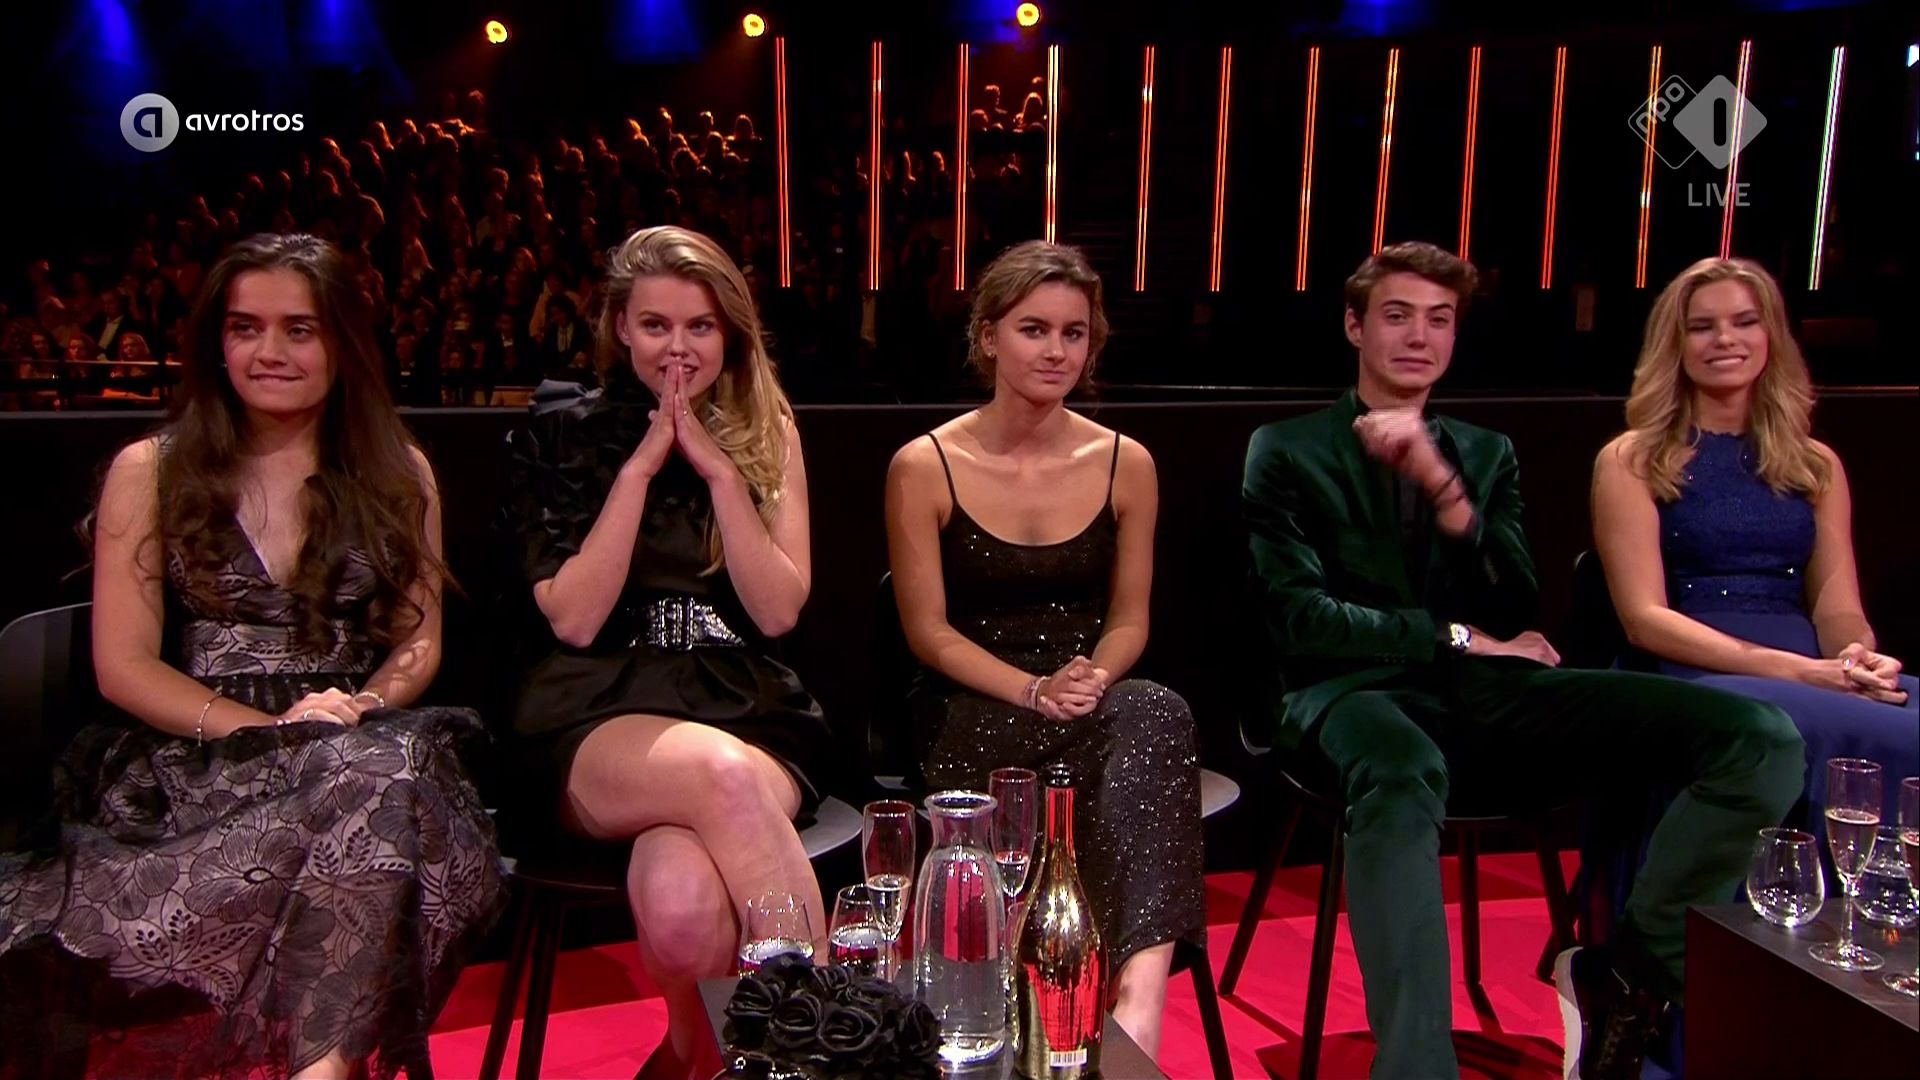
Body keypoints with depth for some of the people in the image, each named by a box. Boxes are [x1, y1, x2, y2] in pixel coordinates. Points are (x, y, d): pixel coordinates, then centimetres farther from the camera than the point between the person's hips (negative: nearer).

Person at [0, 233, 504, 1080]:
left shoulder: (398, 473, 15)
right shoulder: (150, 471, 10)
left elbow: (418, 642, 12)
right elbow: (123, 666, 3)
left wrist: (361, 710, -11)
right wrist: (268, 728, -13)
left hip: (363, 755, 2)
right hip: (191, 766, -2)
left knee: (381, 768, -38)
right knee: (361, 787, -37)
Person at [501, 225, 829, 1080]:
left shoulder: (765, 432, 12)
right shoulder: (565, 433, 7)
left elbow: (777, 611, 1)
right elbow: (574, 619, -3)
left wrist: (718, 469, -7)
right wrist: (639, 467, -7)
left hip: (745, 710, 1)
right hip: (599, 718, -1)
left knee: (682, 903, -34)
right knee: (722, 772, -38)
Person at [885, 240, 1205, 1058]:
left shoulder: (1125, 464, 5)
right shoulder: (924, 467, -3)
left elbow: (1128, 619, 8)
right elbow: (928, 631, -3)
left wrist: (1092, 681, -15)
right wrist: (1034, 691, -18)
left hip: (1092, 703, 3)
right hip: (972, 715, -3)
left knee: (1157, 714, -35)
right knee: (1144, 726, -35)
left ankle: (1141, 992, -43)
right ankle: (1132, 993, -30)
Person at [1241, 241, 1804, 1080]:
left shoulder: (1486, 454, 22)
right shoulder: (1288, 452, 10)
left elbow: (1513, 612, 7)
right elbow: (1298, 619, -2)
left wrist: (1442, 483, -7)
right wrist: (1457, 637, -4)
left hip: (1490, 693, 5)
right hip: (1360, 690, -4)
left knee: (1763, 738, -16)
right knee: (1401, 774, -43)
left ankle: (1623, 974, -6)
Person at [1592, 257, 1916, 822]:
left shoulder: (1816, 464, 20)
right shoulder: (1631, 462, 5)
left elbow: (1837, 606, 12)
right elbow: (1645, 618, -4)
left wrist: (1861, 659, -12)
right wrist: (1796, 671, -15)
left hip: (1818, 678, 5)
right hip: (1692, 681, -4)